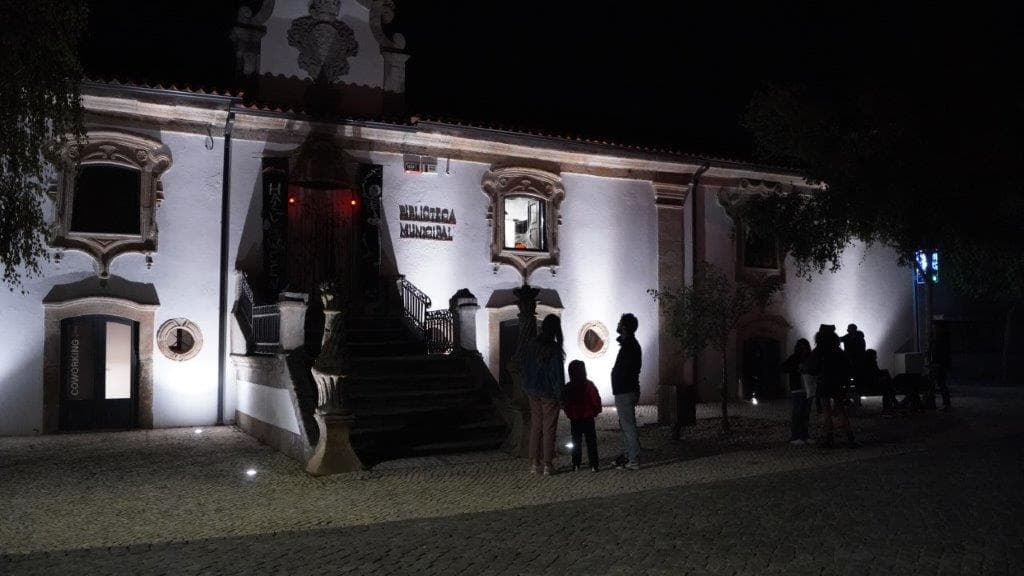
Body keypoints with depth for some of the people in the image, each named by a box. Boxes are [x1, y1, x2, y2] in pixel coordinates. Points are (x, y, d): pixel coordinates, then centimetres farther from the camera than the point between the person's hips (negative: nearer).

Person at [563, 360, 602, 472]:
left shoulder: (567, 388, -6)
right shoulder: (589, 386, -10)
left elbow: (564, 404, 1)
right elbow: (596, 401, -9)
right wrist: (595, 411, 8)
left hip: (574, 420, 2)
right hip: (588, 419, -2)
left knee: (576, 442, 12)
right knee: (591, 442, 6)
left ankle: (576, 465, 11)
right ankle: (593, 465, 3)